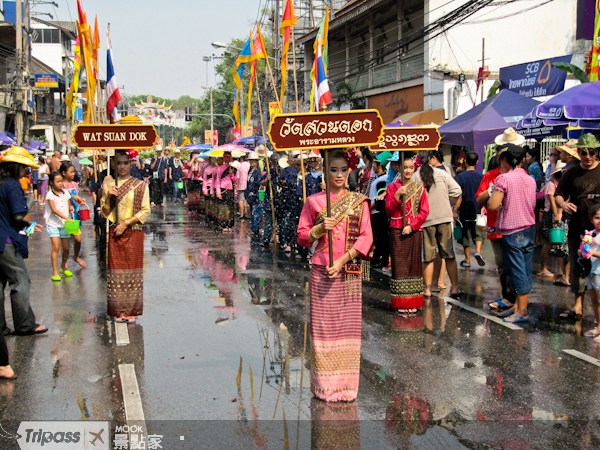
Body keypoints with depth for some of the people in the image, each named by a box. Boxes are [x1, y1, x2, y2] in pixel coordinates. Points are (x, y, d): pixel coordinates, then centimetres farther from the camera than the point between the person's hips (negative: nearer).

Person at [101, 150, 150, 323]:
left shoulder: (140, 185, 0)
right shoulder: (109, 183, 8)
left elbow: (145, 211, -3)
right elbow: (105, 211, 9)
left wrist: (126, 222, -12)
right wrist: (108, 197, -10)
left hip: (134, 233, -2)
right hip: (114, 233, 2)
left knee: (133, 270, 0)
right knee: (116, 270, 3)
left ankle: (132, 310, 8)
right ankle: (119, 310, 10)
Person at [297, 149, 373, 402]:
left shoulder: (359, 201, 5)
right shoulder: (314, 201, 5)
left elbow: (366, 237, -1)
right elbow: (302, 236, 7)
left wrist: (342, 260, -11)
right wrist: (320, 228, -13)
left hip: (350, 271, 0)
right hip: (321, 271, 0)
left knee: (348, 325, 3)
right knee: (323, 325, 1)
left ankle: (346, 384, 12)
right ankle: (325, 384, 9)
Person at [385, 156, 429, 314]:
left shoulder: (419, 188, 7)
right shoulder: (392, 187, 5)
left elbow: (424, 211, 2)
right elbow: (388, 210, -1)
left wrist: (412, 226, -10)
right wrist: (397, 196, -16)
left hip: (414, 231, 1)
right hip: (397, 231, -1)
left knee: (414, 265, 4)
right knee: (399, 265, -1)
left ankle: (413, 302, 10)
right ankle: (400, 302, 4)